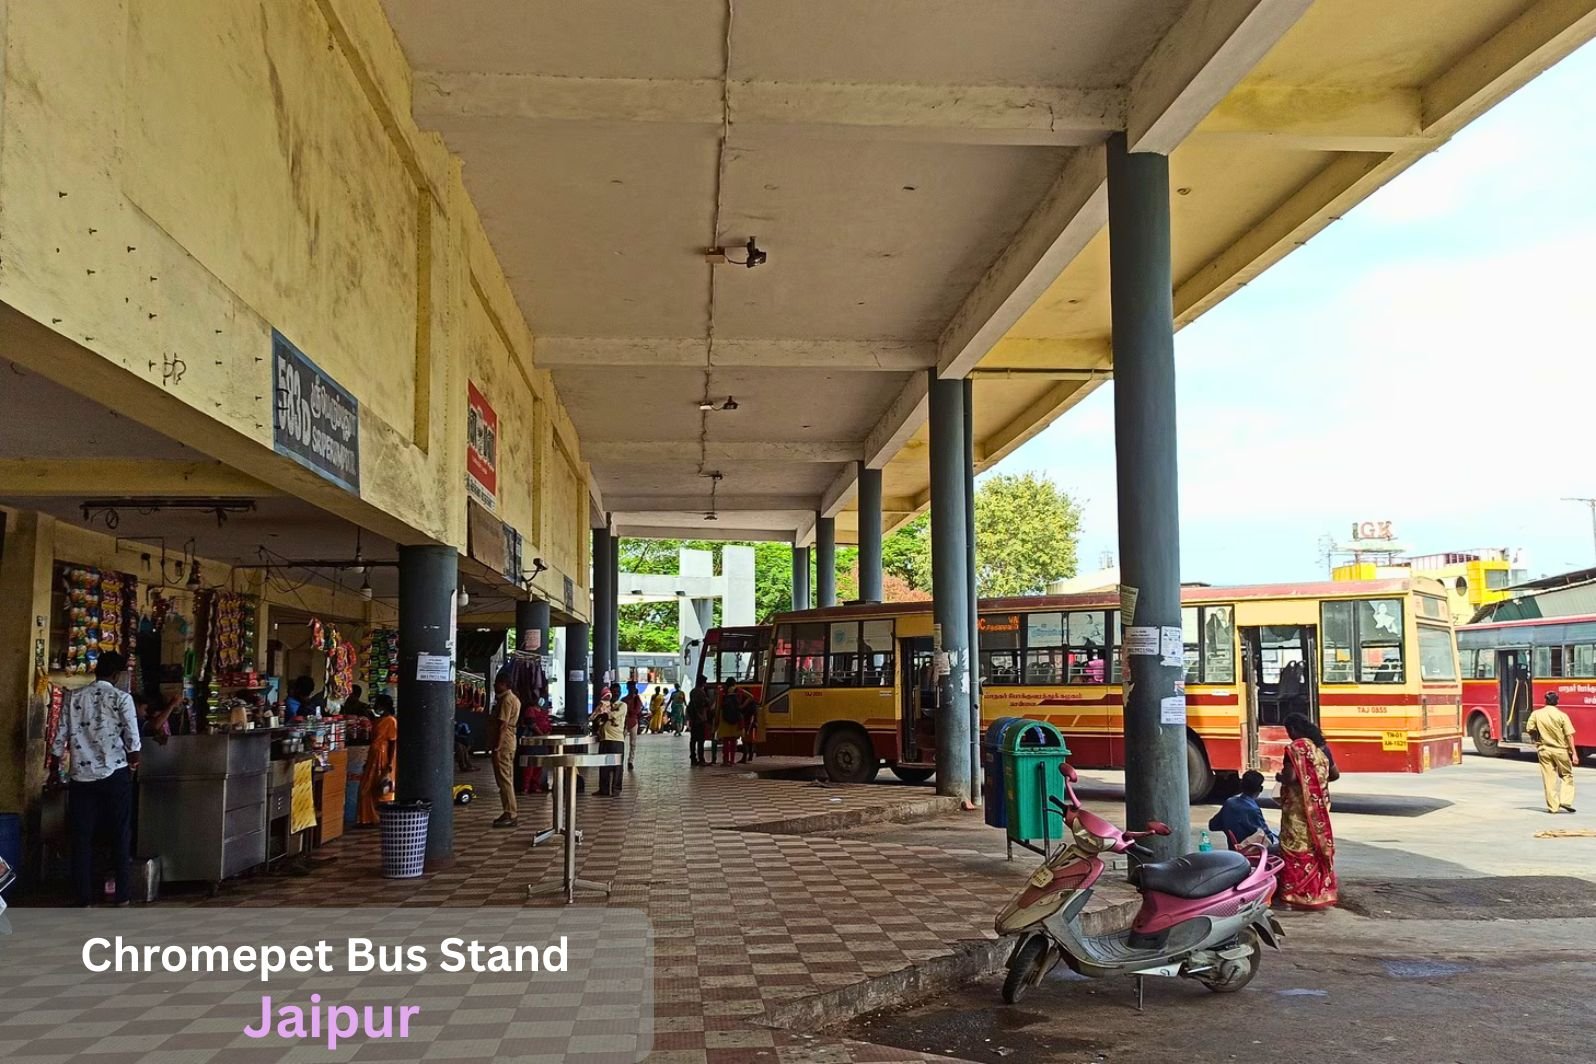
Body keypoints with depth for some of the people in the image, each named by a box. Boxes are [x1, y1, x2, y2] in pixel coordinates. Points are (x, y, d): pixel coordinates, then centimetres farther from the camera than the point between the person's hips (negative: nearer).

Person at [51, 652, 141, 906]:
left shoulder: (74, 698, 5)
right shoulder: (121, 697, -5)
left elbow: (59, 740, 5)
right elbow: (133, 741, -10)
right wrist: (133, 762, 9)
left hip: (82, 776, 3)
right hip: (115, 775, -2)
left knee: (82, 838, 8)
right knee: (120, 834, 8)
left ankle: (85, 899, 9)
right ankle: (122, 896, 10)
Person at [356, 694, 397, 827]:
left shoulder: (391, 721, -14)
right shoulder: (379, 720, 13)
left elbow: (393, 744, -16)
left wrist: (390, 765, -19)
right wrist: (367, 760, 19)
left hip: (383, 759, -9)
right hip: (373, 758, 9)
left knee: (381, 790, -1)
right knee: (368, 789, 11)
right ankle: (369, 819, 18)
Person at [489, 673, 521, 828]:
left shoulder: (506, 700, -14)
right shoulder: (513, 698, 18)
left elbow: (502, 725, -20)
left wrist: (497, 746, -22)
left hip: (503, 745, -11)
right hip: (509, 744, 11)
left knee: (504, 779, -9)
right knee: (507, 779, 13)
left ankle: (510, 815, -8)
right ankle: (509, 813, 17)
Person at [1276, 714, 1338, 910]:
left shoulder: (1295, 748, -15)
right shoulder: (1322, 747, 7)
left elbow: (1290, 777, -23)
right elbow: (1335, 775, 14)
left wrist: (1279, 777, -2)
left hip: (1299, 807, -7)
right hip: (1319, 806, 7)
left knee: (1298, 849, 0)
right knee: (1319, 845, 14)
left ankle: (1299, 895, 2)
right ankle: (1321, 893, 19)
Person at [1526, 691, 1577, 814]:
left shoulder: (1536, 714, -4)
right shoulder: (1562, 715, -10)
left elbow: (1529, 730, -2)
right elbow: (1569, 736, -11)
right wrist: (1574, 753, -9)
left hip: (1544, 750, 2)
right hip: (1560, 750, -2)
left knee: (1549, 778, 7)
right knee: (1567, 775, 16)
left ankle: (1553, 806, 8)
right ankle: (1565, 801, 3)